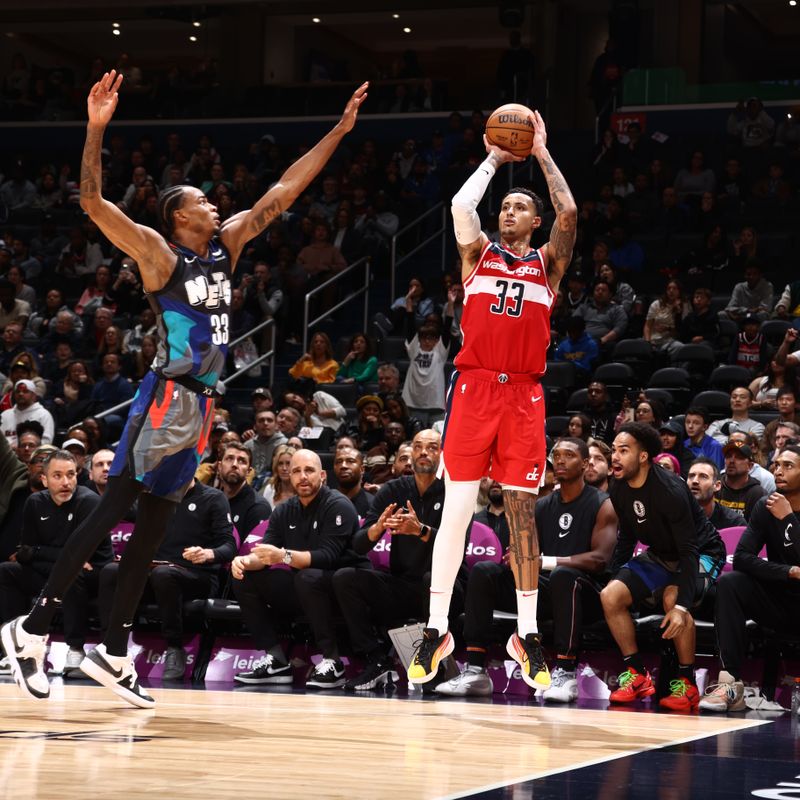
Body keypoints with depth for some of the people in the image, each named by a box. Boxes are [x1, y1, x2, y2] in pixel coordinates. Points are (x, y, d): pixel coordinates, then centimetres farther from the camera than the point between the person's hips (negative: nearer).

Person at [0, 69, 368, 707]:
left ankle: (114, 653, 13)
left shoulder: (227, 245, 13)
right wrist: (96, 128, -27)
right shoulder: (157, 252, -6)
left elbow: (283, 193, 16)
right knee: (114, 508, -10)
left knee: (154, 525, 9)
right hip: (165, 397, -7)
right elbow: (93, 202, -17)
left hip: (201, 403, 7)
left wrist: (339, 132, 14)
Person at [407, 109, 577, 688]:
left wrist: (543, 155, 5)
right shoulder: (479, 253, 14)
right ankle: (437, 630, 1)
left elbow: (568, 214, -3)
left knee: (523, 511, 2)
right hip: (473, 386, 0)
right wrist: (494, 160, 9)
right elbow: (461, 205, -3)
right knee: (456, 510, -3)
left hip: (523, 395, 0)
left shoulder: (547, 262, 14)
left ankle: (528, 634, 7)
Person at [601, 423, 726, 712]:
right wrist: (614, 577, 3)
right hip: (660, 556, 7)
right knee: (610, 596, -14)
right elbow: (627, 537, 10)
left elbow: (688, 551, -32)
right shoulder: (619, 489, -8)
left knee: (672, 598, -36)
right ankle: (637, 676, 0)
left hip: (701, 554, -7)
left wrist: (681, 606, -40)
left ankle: (687, 684, -20)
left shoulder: (670, 490, -31)